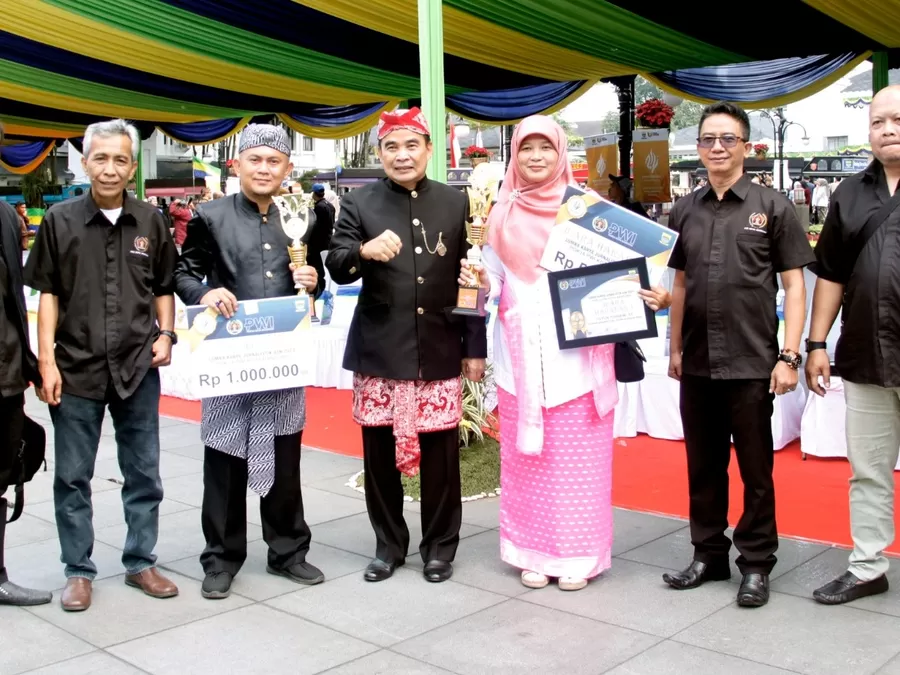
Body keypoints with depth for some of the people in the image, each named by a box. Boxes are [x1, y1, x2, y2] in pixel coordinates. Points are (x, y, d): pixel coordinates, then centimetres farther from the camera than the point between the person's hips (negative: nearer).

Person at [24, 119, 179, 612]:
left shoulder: (151, 222, 4)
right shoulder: (60, 220, -1)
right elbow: (48, 293, 1)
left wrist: (165, 335, -2)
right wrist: (47, 361, -5)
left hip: (138, 368, 2)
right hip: (76, 368, -1)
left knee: (143, 473, 11)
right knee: (72, 477, 7)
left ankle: (140, 562, 25)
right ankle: (78, 571, 21)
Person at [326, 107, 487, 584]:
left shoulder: (457, 203, 5)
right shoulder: (358, 203, 3)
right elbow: (336, 269, -6)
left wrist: (475, 347, 3)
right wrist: (364, 251, -28)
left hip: (440, 351, 0)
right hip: (378, 352, 0)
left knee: (441, 452, 4)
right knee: (379, 453, 7)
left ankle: (440, 547, 22)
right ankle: (388, 545, 24)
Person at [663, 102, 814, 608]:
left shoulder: (772, 207, -2)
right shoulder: (686, 211, 9)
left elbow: (794, 284, -3)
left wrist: (789, 356, -9)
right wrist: (675, 349, 13)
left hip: (751, 364, -4)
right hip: (697, 363, 4)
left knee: (756, 470, 6)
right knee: (703, 467, 13)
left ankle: (756, 564, 19)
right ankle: (709, 555, 27)